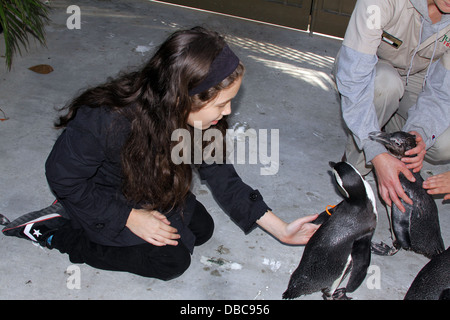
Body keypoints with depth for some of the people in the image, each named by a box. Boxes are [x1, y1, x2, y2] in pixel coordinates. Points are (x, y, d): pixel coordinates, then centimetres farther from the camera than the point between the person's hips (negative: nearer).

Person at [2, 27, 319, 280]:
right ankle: (55, 231, -1)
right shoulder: (105, 120, -40)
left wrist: (282, 230, -14)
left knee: (201, 228, 5)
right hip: (97, 196, -6)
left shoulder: (197, 117, -22)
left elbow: (222, 178, -13)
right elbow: (63, 176, -25)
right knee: (172, 260, -12)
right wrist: (129, 217, -26)